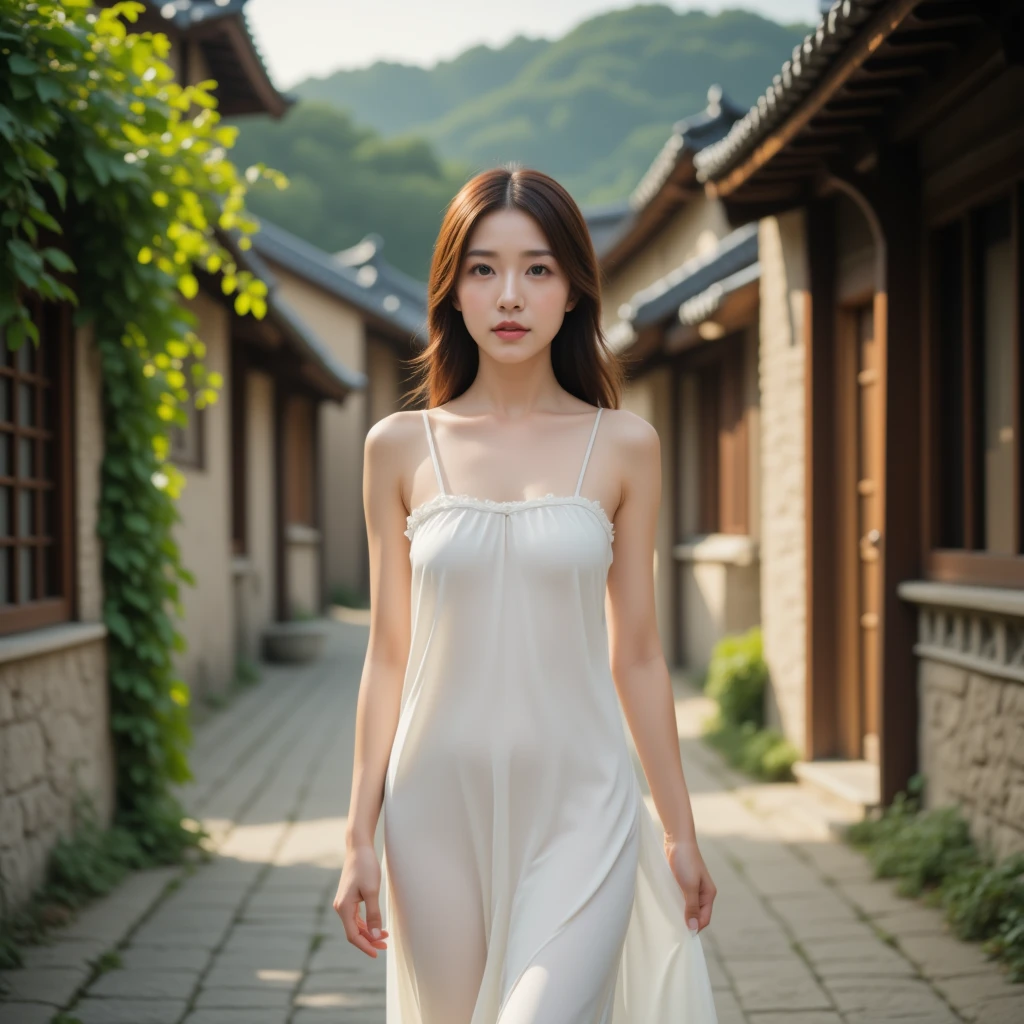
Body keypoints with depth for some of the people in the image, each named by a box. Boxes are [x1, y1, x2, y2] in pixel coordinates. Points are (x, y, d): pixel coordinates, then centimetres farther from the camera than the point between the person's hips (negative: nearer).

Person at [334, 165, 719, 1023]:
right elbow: (390, 655, 5)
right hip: (440, 803, 1)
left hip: (579, 803, -1)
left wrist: (682, 831, 9)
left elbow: (635, 654, 7)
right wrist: (360, 839, 3)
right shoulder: (401, 447, 3)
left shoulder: (624, 446, 2)